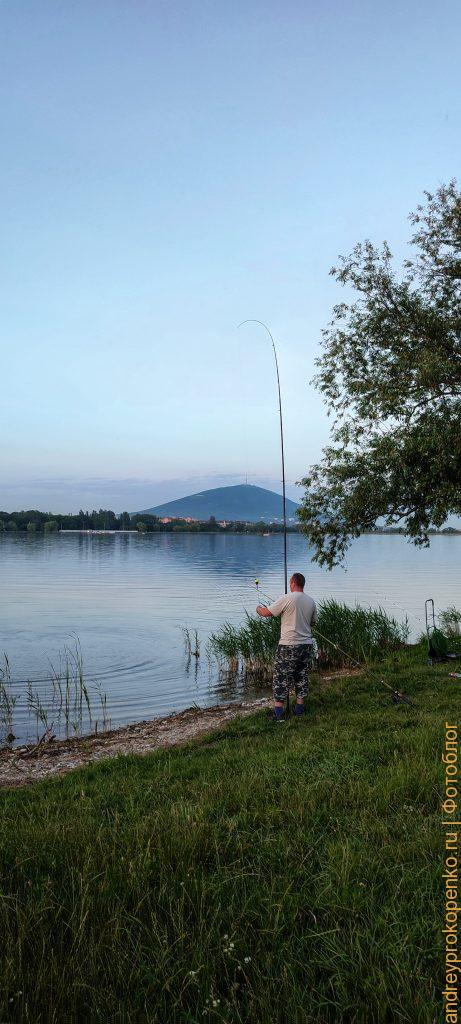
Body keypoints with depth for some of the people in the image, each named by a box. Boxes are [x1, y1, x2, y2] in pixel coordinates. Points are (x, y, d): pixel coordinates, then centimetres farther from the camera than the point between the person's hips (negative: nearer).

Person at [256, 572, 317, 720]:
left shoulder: (287, 599, -12)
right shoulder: (311, 601, 5)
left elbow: (266, 613, -7)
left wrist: (258, 608, 14)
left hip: (288, 645, -5)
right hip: (306, 644, 5)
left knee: (281, 677, 1)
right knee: (302, 676, 15)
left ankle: (278, 710, 0)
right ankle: (299, 707, 20)